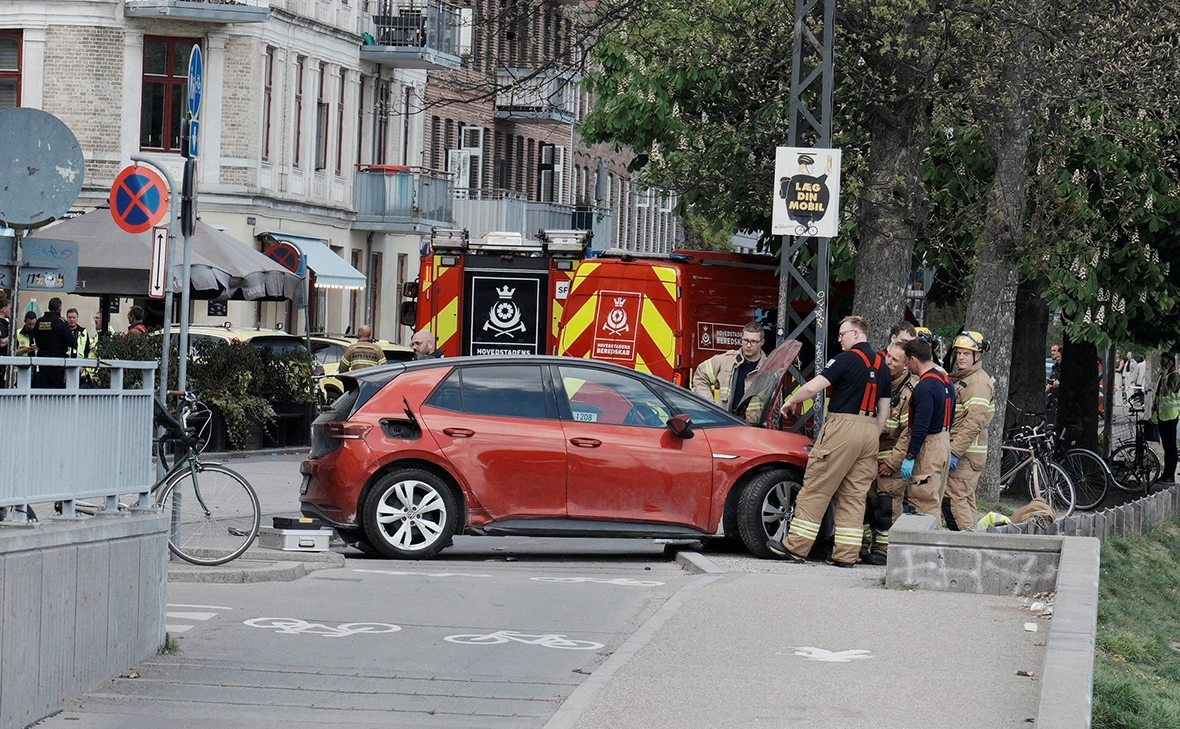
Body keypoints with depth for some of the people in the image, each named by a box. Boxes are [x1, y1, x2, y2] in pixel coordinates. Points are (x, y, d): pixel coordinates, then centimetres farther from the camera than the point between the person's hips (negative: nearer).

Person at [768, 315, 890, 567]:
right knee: (854, 495, 8)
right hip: (870, 430, 7)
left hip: (843, 425, -7)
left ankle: (796, 546, -1)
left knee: (815, 490, -2)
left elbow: (813, 387, -12)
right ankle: (847, 554, 4)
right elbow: (884, 410, 17)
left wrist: (790, 402, 4)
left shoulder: (848, 358, -7)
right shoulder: (882, 365, 15)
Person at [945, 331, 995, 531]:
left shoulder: (978, 382, -13)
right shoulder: (959, 378, 20)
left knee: (953, 499, -14)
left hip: (965, 453, -11)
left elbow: (974, 422, -22)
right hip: (958, 451, 11)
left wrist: (955, 452, -25)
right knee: (965, 499, 13)